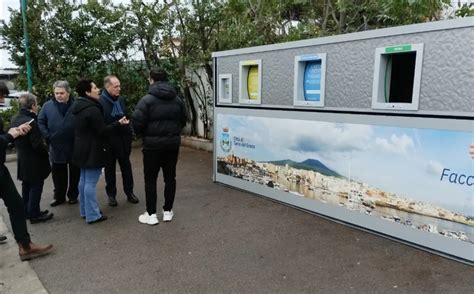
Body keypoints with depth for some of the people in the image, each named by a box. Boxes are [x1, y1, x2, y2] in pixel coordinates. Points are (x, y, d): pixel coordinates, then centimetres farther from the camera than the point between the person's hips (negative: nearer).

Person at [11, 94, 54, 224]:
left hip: (22, 159, 9)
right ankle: (34, 214, 8)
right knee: (36, 187, 1)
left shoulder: (15, 119, 4)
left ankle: (27, 211, 29)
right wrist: (46, 149, -8)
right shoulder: (31, 122, -25)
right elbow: (37, 144, -24)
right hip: (34, 161, -9)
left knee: (26, 186, 18)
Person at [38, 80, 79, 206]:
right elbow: (40, 122, 5)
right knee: (58, 174, 12)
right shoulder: (48, 106, 1)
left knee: (74, 173, 11)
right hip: (56, 147, 2)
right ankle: (59, 196, 26)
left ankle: (73, 195, 26)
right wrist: (47, 137, -6)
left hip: (75, 147, -2)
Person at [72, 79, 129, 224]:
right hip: (92, 150, -10)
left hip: (82, 149, 10)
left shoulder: (79, 106, 10)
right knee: (91, 182, -4)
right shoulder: (92, 109, -21)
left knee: (84, 180, 16)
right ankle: (92, 215, 3)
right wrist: (119, 123, -15)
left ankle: (85, 211, 27)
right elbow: (102, 130, -20)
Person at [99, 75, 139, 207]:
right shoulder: (100, 102, -12)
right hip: (108, 142, -4)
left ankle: (129, 192, 26)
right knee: (110, 169, 10)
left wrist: (129, 137, 5)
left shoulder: (121, 100, 5)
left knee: (126, 167, 12)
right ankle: (111, 195, 23)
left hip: (123, 141, 4)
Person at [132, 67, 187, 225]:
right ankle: (168, 211, 20)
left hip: (153, 144, -4)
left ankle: (151, 214, 11)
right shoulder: (177, 99, 5)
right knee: (170, 177, 13)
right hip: (173, 143, 5)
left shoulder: (147, 99, -13)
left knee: (150, 179, 7)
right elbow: (184, 120, 10)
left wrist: (144, 134, 4)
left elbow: (137, 123, -15)